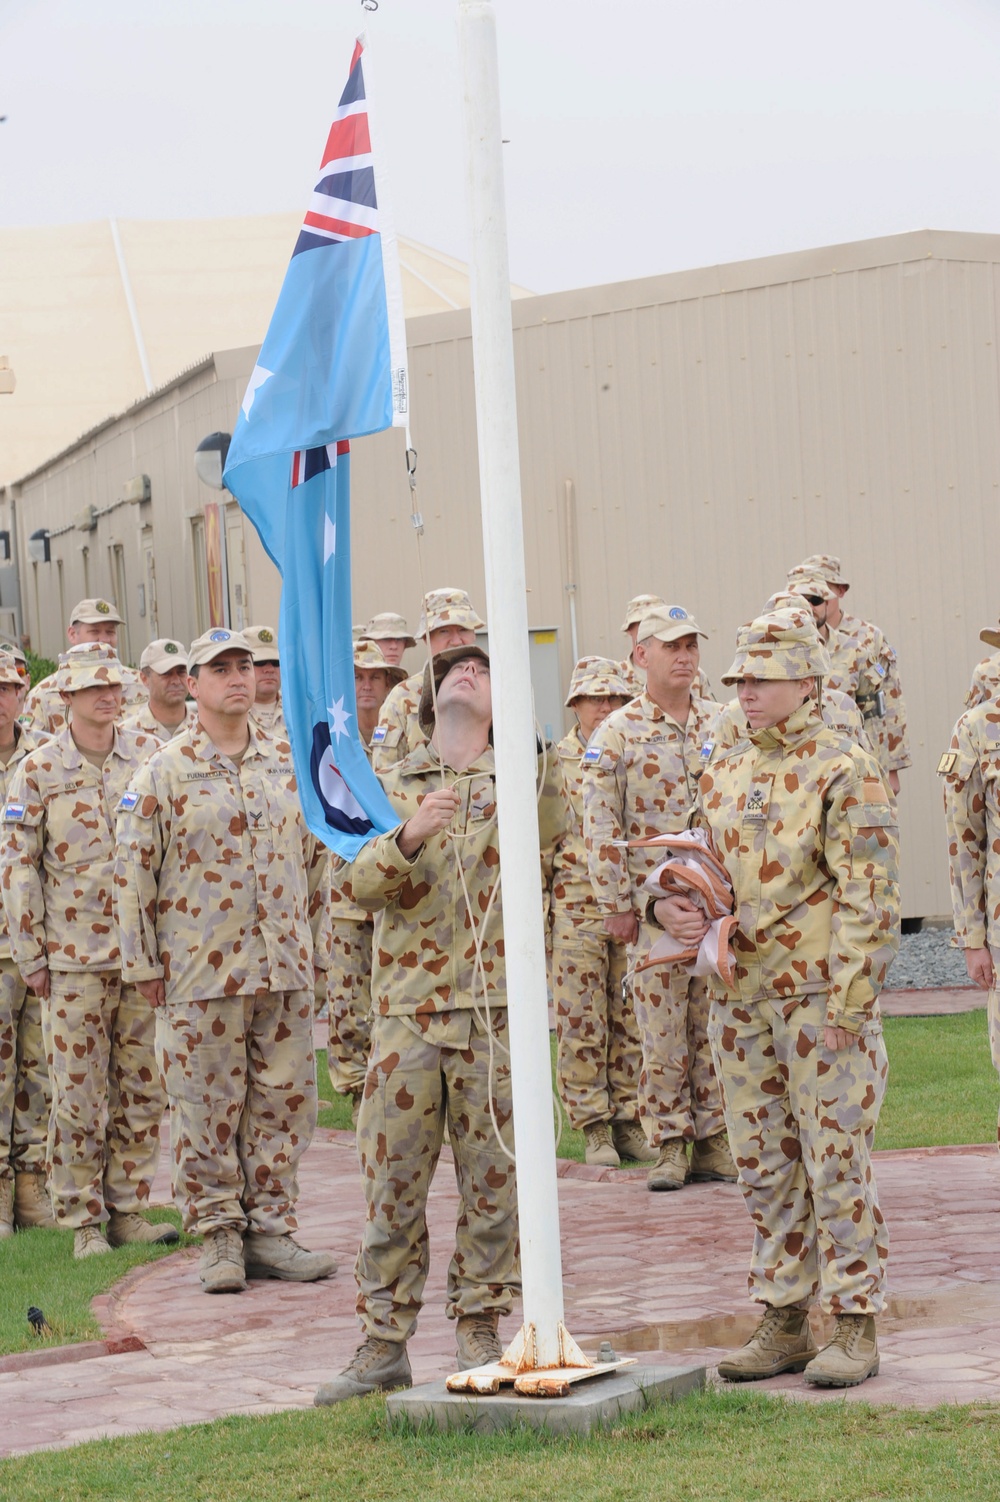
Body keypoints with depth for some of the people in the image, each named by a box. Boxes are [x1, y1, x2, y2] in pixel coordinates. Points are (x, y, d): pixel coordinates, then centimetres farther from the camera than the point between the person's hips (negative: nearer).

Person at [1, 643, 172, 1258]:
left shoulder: (152, 756, 4)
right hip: (76, 958, -3)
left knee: (143, 1091, 7)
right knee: (80, 1097, 0)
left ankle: (127, 1209, 18)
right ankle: (84, 1221, 8)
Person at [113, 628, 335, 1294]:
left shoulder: (290, 763, 9)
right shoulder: (164, 773, -3)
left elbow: (316, 857, 16)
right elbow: (132, 873, -2)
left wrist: (317, 945, 13)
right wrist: (143, 965, -4)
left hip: (286, 969, 4)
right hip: (200, 973, -4)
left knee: (284, 1103, 6)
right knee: (208, 1108, 1)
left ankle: (270, 1231, 15)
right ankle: (219, 1236, 10)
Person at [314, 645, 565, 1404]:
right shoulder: (393, 786, 13)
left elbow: (556, 832, -9)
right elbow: (356, 880, -1)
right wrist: (407, 838, -19)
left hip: (494, 1007, -1)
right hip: (407, 1007, 1)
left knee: (492, 1178, 2)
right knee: (392, 1177, 1)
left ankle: (480, 1331, 14)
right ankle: (384, 1343, 9)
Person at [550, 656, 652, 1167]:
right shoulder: (555, 762, 3)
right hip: (578, 900, -2)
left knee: (632, 1017, 5)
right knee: (581, 1020, -2)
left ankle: (628, 1119, 12)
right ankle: (594, 1127, 4)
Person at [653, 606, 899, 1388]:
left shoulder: (846, 771, -8)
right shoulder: (723, 777, 13)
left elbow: (870, 895, -12)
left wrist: (848, 1000, -17)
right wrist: (674, 906, -3)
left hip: (820, 997, -7)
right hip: (742, 998, 7)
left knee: (837, 1164, -4)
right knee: (766, 1169, 10)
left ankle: (855, 1328, 2)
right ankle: (784, 1322, 18)